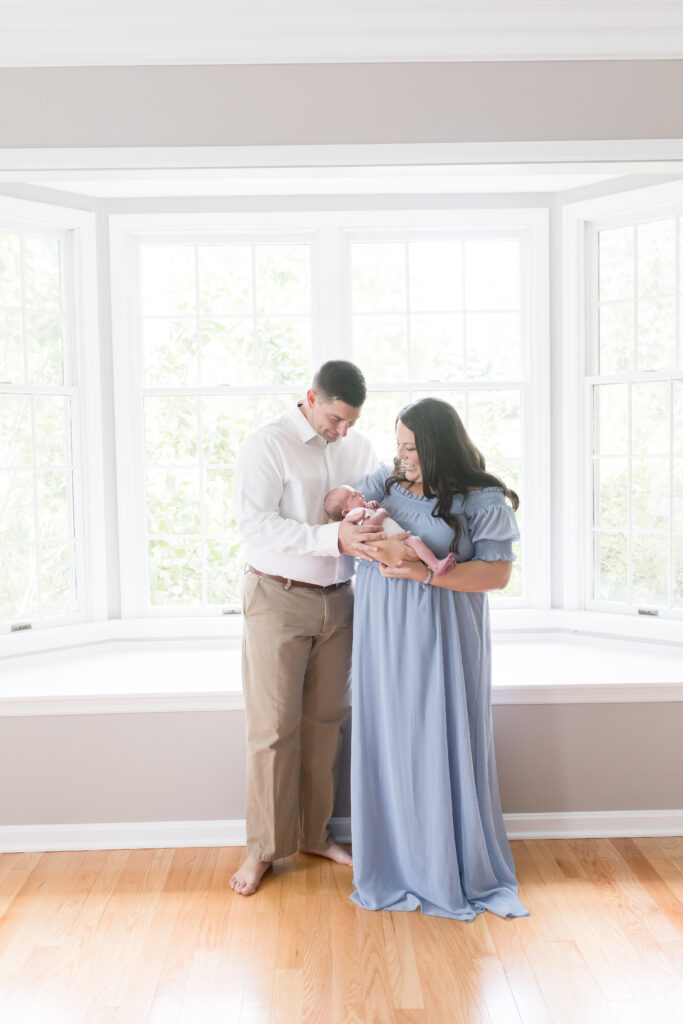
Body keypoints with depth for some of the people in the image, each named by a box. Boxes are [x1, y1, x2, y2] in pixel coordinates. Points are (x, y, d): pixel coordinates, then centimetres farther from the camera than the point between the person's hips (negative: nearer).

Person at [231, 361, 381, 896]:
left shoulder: (360, 448, 8)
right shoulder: (268, 445, -10)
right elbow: (255, 525, -20)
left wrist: (378, 525, -12)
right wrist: (333, 537, -30)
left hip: (337, 600, 5)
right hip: (278, 599, -5)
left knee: (325, 721, 10)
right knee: (274, 728, 0)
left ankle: (315, 834, 26)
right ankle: (263, 849, 14)